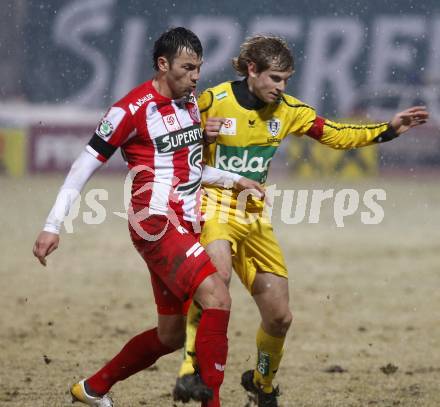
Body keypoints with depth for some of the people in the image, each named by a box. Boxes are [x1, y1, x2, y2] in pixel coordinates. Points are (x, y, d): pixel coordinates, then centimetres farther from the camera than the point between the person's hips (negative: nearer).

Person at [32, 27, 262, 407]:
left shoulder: (190, 102, 13)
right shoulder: (132, 109, -11)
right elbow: (86, 164, -9)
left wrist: (234, 179, 11)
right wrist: (53, 225, -12)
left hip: (185, 227, 9)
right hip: (155, 223, -9)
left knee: (170, 335, 13)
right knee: (217, 297, -26)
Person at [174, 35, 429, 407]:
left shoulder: (286, 110, 1)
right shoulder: (213, 102, -12)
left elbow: (335, 135, 7)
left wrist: (388, 130, 0)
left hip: (255, 218, 5)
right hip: (213, 207, -5)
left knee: (280, 317, 4)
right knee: (218, 275, -37)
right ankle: (192, 367, -28)